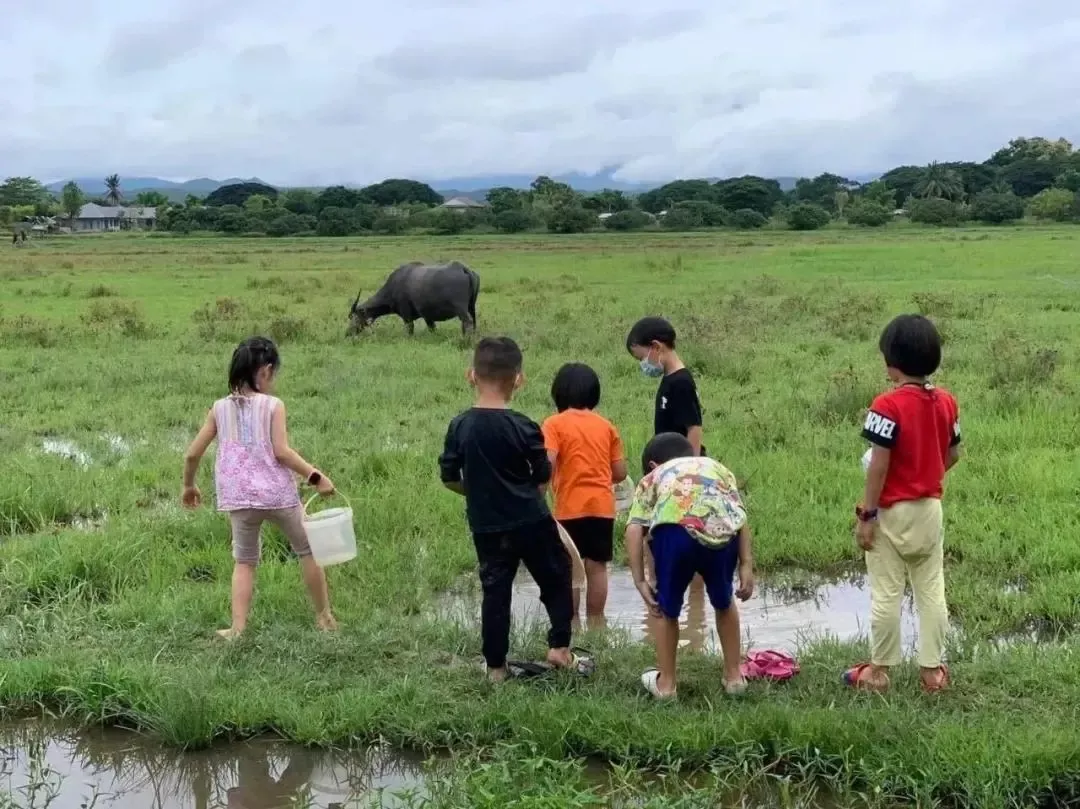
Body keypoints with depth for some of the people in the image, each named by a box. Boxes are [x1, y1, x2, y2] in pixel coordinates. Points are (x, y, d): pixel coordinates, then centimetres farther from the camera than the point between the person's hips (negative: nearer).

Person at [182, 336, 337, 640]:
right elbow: (281, 452, -16)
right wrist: (316, 477, -10)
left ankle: (238, 627, 8)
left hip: (239, 499, 3)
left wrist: (189, 485, 21)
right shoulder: (273, 405, -6)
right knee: (308, 550, 17)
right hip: (278, 494, -3)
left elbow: (193, 454, 5)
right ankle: (324, 616, 25)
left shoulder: (220, 408, 5)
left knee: (244, 561, 19)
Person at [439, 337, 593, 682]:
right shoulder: (523, 427, -13)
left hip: (486, 526, 3)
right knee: (557, 581, 15)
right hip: (531, 521, -3)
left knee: (495, 592, 10)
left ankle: (496, 666, 13)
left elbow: (449, 478, 4)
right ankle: (559, 647, 12)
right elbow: (543, 479, -4)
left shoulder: (459, 426, -4)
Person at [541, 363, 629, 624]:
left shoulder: (555, 424, -3)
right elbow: (620, 473, 8)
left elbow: (547, 464, -17)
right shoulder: (606, 426, 8)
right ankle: (596, 621, 14)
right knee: (597, 566, 9)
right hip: (602, 505, 3)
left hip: (570, 507, -3)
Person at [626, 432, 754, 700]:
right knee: (723, 601, 30)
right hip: (723, 530, 2)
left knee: (667, 608, 23)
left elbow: (634, 529, 15)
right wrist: (746, 565, 15)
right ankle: (734, 676, 37)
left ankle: (666, 683, 32)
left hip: (676, 528, -2)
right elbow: (741, 516, 21)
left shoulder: (652, 477, 34)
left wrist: (640, 581, 14)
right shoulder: (717, 467, 40)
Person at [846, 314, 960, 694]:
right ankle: (933, 669, 17)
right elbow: (953, 455, 9)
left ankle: (879, 671, 12)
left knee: (886, 594, 3)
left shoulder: (888, 405, -20)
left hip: (892, 512, -6)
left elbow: (879, 465, -20)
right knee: (931, 591, 11)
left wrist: (865, 514, -14)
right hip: (930, 509, 6)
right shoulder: (947, 402, 0)